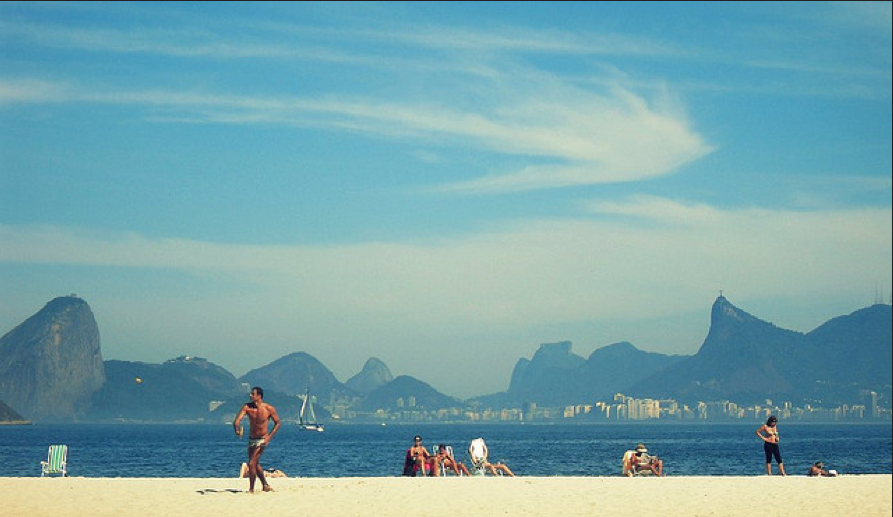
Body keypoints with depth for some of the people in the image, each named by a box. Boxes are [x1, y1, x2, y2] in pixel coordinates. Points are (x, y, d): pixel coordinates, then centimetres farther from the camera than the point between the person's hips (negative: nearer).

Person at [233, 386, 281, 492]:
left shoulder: (269, 409, -15)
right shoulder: (247, 407, -9)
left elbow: (277, 423, -3)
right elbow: (237, 420, -19)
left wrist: (269, 437, -14)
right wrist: (237, 429, -42)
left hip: (262, 440, -6)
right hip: (251, 439, 6)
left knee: (252, 464, -14)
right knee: (255, 464, 18)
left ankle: (251, 489, -1)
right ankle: (265, 485, 36)